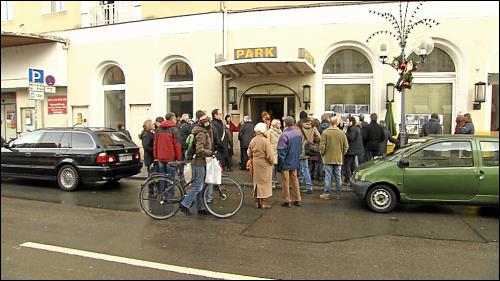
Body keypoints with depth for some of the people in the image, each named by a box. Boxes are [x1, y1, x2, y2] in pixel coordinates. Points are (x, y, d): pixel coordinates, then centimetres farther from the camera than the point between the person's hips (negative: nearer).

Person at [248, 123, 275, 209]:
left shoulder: (253, 140, 0)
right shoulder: (266, 141, -19)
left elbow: (249, 154, 8)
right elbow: (270, 155, -20)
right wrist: (272, 162, -2)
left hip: (255, 164, 6)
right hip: (264, 164, -6)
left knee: (257, 182, 15)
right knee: (264, 182, 6)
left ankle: (257, 202, 23)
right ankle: (264, 202, 11)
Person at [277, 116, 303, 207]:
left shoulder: (284, 135, -23)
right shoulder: (298, 133, -1)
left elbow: (281, 151, -20)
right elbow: (300, 148, 9)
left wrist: (280, 164, -12)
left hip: (286, 163, -6)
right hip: (295, 162, 6)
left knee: (285, 181, 6)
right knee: (294, 180, 17)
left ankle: (287, 201, 14)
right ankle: (297, 200, 22)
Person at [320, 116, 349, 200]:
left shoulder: (325, 132, -11)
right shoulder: (341, 133, -1)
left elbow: (322, 146, -11)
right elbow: (346, 147, 3)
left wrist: (322, 153, 7)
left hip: (328, 158, -3)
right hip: (338, 159, 3)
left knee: (328, 176, 2)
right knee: (338, 176, 10)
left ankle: (326, 193, 4)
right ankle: (338, 194, 16)